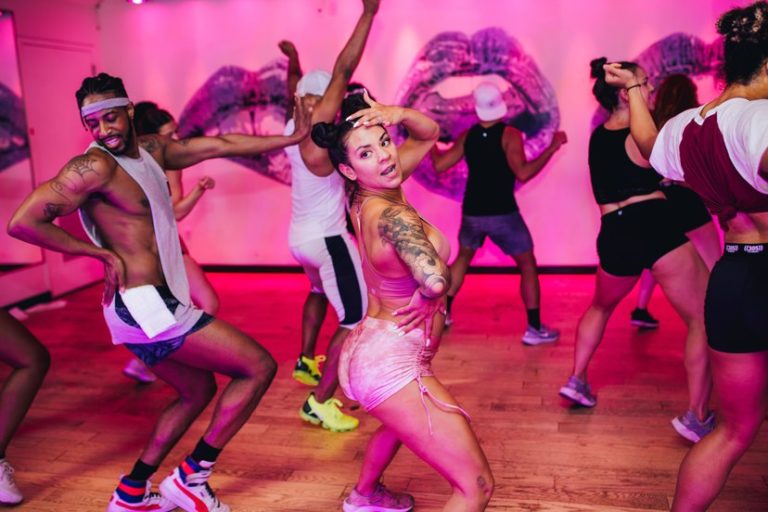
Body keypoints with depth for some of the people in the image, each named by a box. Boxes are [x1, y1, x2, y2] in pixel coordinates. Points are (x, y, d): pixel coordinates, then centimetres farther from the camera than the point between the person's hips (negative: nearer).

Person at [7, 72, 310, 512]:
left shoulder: (152, 149, 11)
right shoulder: (95, 166, -14)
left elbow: (220, 145, 14)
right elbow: (23, 222, -18)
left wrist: (291, 138, 14)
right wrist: (104, 254, -13)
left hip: (147, 306, 9)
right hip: (145, 306, -9)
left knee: (198, 390, 24)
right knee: (259, 367, -3)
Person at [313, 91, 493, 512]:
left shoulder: (369, 196, 3)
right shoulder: (392, 215, -23)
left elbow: (430, 133, 13)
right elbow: (435, 279, -43)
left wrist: (398, 114, -8)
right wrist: (427, 297, -19)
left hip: (367, 353, 10)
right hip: (392, 363, -10)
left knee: (401, 423, 42)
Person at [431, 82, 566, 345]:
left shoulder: (467, 136, 2)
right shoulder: (510, 134, -11)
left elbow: (439, 165, 5)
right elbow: (522, 173, -21)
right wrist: (551, 148, -13)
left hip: (472, 212, 5)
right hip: (503, 213, -4)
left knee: (462, 258, 27)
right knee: (528, 266, 8)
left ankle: (443, 313, 29)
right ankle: (535, 328, 6)